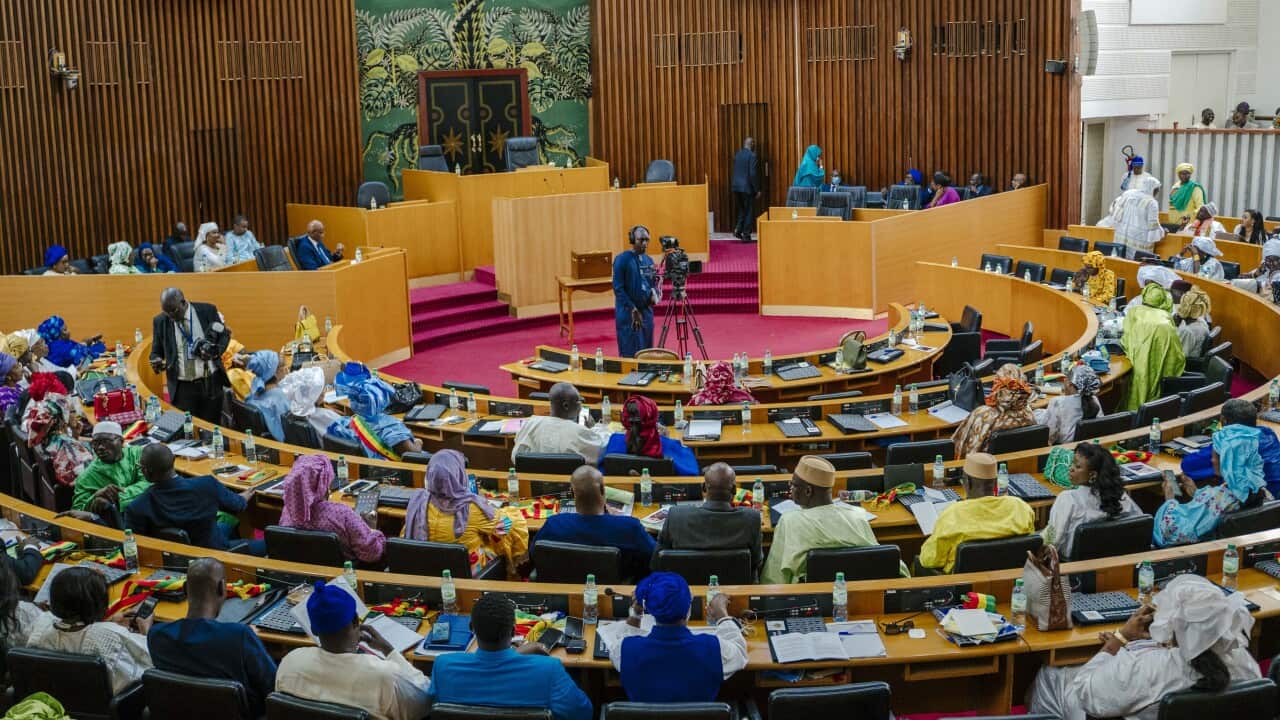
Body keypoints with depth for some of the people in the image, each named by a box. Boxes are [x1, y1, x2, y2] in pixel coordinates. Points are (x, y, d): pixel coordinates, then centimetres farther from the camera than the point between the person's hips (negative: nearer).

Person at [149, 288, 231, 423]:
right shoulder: (160, 321, 0)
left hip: (211, 382, 0)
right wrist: (156, 361, -15)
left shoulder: (207, 310, -4)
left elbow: (224, 334, 6)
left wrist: (216, 351, -14)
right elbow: (156, 351, 9)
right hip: (182, 386, 0)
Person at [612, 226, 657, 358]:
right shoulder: (622, 259, -8)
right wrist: (632, 309, -16)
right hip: (628, 312, -6)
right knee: (631, 352, -5)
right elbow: (618, 288, -12)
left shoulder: (649, 260, 11)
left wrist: (654, 293, -4)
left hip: (646, 311, 6)